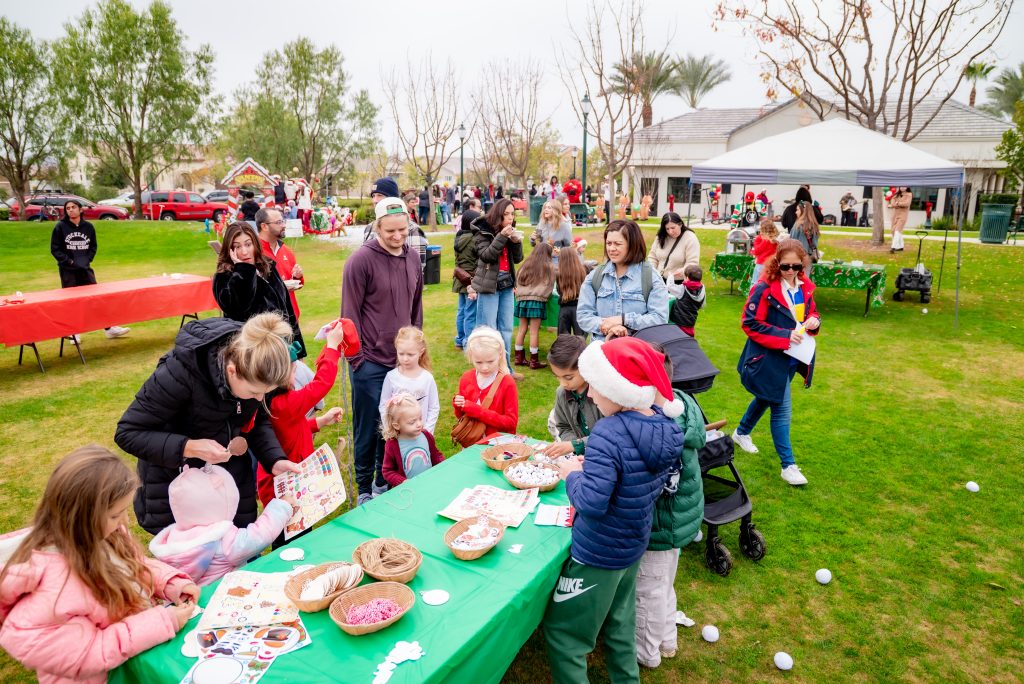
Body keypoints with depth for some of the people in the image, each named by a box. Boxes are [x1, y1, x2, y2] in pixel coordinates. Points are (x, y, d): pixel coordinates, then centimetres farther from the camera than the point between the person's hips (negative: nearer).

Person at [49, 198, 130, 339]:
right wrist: (68, 261, -11)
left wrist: (88, 259, -2)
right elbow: (55, 248, -2)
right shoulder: (60, 227, -3)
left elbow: (93, 246, 13)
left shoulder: (88, 226, 4)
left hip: (85, 268, 3)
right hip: (67, 270, -2)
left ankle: (109, 328, 8)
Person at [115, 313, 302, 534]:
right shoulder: (182, 371, -33)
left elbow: (257, 421, -3)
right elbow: (127, 433, -23)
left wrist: (275, 460, -19)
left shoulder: (256, 370, -21)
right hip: (174, 475, -3)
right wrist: (189, 447, -35)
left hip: (231, 470, 4)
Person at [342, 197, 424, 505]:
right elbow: (350, 313, -10)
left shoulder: (413, 258, 5)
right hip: (370, 361, -5)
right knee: (368, 427, 7)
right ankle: (364, 489, 25)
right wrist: (356, 357, -10)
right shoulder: (361, 260, -12)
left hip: (402, 358, 5)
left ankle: (385, 482, 31)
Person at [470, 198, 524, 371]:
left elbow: (517, 259, 9)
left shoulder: (510, 231, 11)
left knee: (506, 329, 10)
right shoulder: (483, 231, -6)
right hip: (488, 284, -6)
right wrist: (501, 236, -23)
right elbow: (486, 255, -18)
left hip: (506, 284, 7)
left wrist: (516, 242, -9)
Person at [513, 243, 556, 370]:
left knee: (522, 328, 9)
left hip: (522, 299, 4)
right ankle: (534, 361, 2)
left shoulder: (525, 265, 15)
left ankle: (519, 357, 16)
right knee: (534, 331, -2)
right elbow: (550, 285, 7)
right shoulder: (549, 266, 4)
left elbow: (517, 282, 18)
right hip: (537, 300, -4)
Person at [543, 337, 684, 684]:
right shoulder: (665, 424, -6)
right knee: (620, 627, 26)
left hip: (597, 556, -8)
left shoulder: (609, 434, -30)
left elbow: (591, 503, -32)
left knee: (562, 633, 11)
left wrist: (574, 474, -15)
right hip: (633, 549, 8)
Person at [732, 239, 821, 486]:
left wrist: (814, 321, -9)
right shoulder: (765, 289, -20)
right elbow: (750, 323, -19)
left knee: (766, 398, 24)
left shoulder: (805, 288, 1)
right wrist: (784, 336, -24)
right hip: (769, 358, -7)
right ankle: (788, 465, 10)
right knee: (782, 411, -2)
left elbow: (812, 312, 15)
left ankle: (742, 433, 48)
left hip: (792, 358, 7)